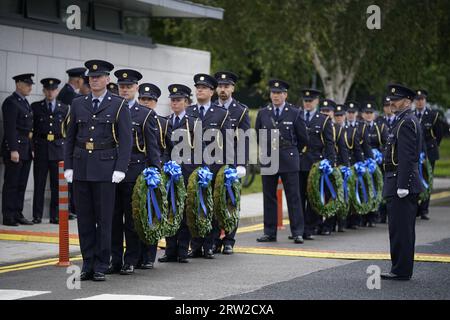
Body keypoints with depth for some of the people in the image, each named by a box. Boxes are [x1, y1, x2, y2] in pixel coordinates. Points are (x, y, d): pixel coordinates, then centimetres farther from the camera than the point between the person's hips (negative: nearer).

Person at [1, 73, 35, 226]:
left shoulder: (25, 102, 17)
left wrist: (31, 149, 17)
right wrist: (13, 150, -22)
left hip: (26, 149, 9)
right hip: (14, 148, -9)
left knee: (21, 185, 10)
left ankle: (18, 214, 15)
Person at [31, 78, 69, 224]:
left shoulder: (64, 108, 9)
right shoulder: (35, 107, 6)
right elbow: (30, 128, 6)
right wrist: (31, 146, -1)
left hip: (58, 148, 1)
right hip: (41, 149, -1)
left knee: (57, 184, 2)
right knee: (39, 183, 0)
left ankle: (55, 216, 8)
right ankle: (37, 216, 5)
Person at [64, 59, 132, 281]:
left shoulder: (119, 105, 0)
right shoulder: (78, 104, 11)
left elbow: (126, 140, -4)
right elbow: (70, 137, 13)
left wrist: (120, 169, -12)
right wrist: (68, 166, 5)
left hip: (105, 167, -3)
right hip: (81, 167, 4)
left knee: (104, 219, -1)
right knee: (84, 218, 6)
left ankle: (101, 266, 6)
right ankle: (88, 263, 13)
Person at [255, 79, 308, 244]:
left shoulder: (294, 113, 0)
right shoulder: (262, 113, 7)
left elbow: (303, 138, 7)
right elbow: (258, 136, 18)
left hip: (289, 161, -3)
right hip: (268, 160, 3)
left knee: (293, 197, -2)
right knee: (269, 198, 5)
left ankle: (297, 233, 1)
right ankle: (269, 233, 10)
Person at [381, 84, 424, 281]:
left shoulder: (406, 122, -14)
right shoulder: (406, 121, 19)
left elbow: (406, 157, -21)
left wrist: (402, 185, -24)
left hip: (400, 183, -11)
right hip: (403, 184, 11)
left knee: (400, 229, -7)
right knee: (403, 229, 13)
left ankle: (401, 271, -4)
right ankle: (401, 269, 18)